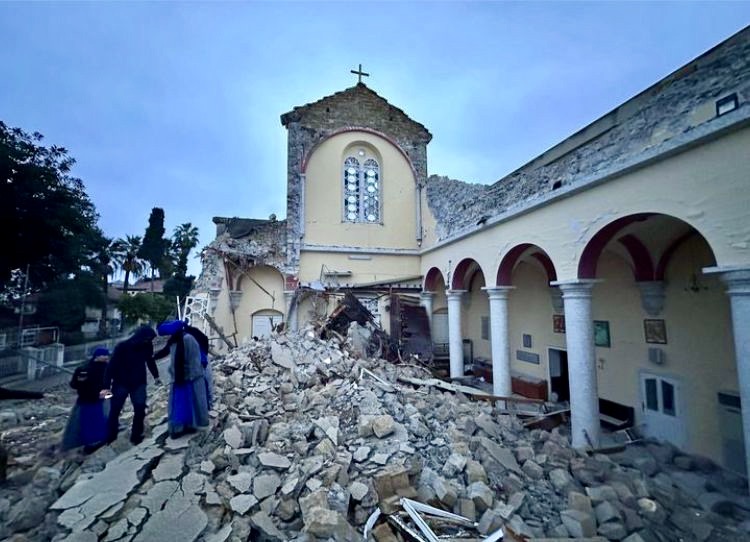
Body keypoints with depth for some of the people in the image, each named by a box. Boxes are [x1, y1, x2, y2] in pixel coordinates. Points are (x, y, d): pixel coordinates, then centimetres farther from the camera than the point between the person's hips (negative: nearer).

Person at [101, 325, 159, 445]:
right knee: (115, 410, 5)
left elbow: (150, 361, 7)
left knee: (140, 409, -5)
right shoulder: (122, 347, -20)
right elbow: (111, 366, -18)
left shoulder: (147, 346, -9)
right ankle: (109, 437, 25)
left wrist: (156, 376, 14)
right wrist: (106, 386, -21)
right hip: (121, 383, -2)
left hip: (139, 383, 2)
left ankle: (136, 435, 9)